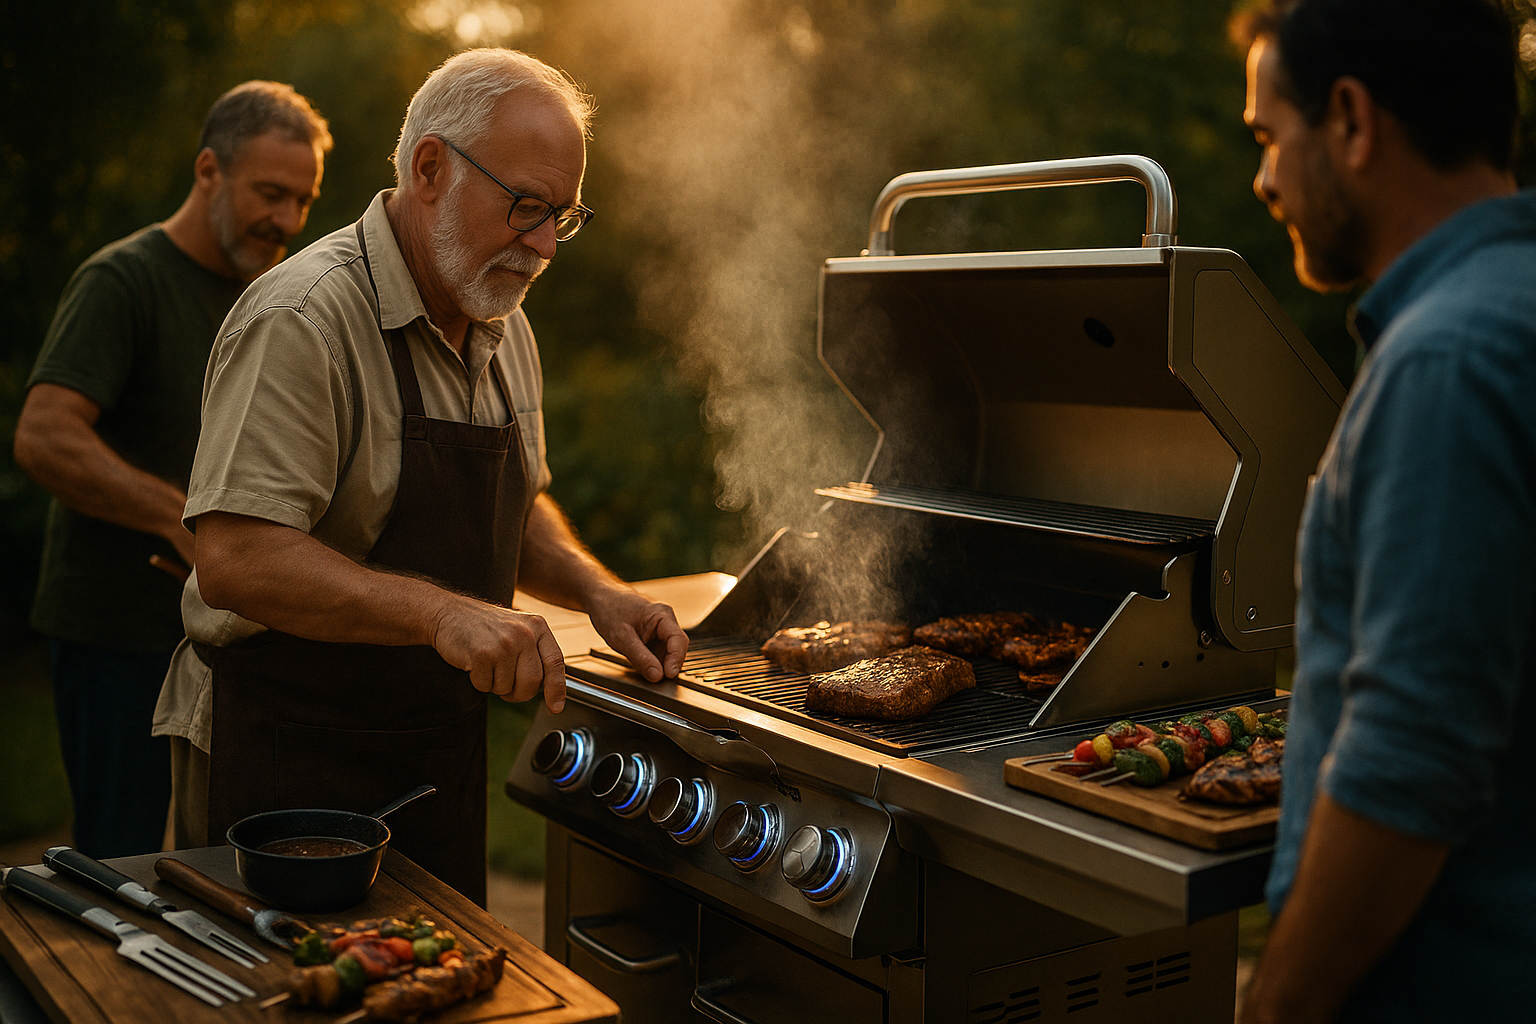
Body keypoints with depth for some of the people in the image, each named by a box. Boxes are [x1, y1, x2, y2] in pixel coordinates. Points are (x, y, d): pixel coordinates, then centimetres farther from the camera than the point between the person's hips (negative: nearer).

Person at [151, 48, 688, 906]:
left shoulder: (504, 329, 8)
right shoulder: (303, 321, -20)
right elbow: (236, 562, -28)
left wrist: (596, 591, 2)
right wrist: (441, 613, -36)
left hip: (445, 758, 8)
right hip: (293, 762, -8)